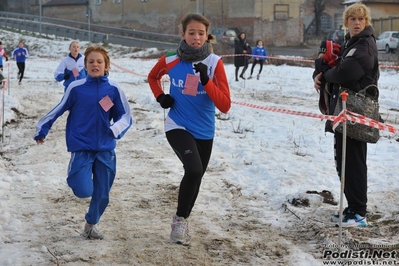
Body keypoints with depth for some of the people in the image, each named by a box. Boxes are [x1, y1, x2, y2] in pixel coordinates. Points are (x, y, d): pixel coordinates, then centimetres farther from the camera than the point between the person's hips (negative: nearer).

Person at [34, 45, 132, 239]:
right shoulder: (76, 88, -6)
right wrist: (41, 130, 9)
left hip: (105, 150, 2)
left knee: (102, 194, 8)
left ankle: (90, 225, 33)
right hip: (81, 148, -2)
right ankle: (75, 173, 19)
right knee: (84, 191, -15)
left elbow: (125, 116, 0)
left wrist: (116, 129, -21)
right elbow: (58, 110, 5)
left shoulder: (114, 89, -4)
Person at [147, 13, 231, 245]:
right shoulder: (170, 61, -10)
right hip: (178, 127, -2)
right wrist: (160, 97, -5)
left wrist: (206, 80, -29)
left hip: (204, 132, 2)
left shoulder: (215, 63, -14)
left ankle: (184, 220, 45)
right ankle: (180, 219, -4)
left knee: (196, 176, 19)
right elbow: (153, 77, 14)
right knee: (194, 169, -26)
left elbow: (225, 105, -17)